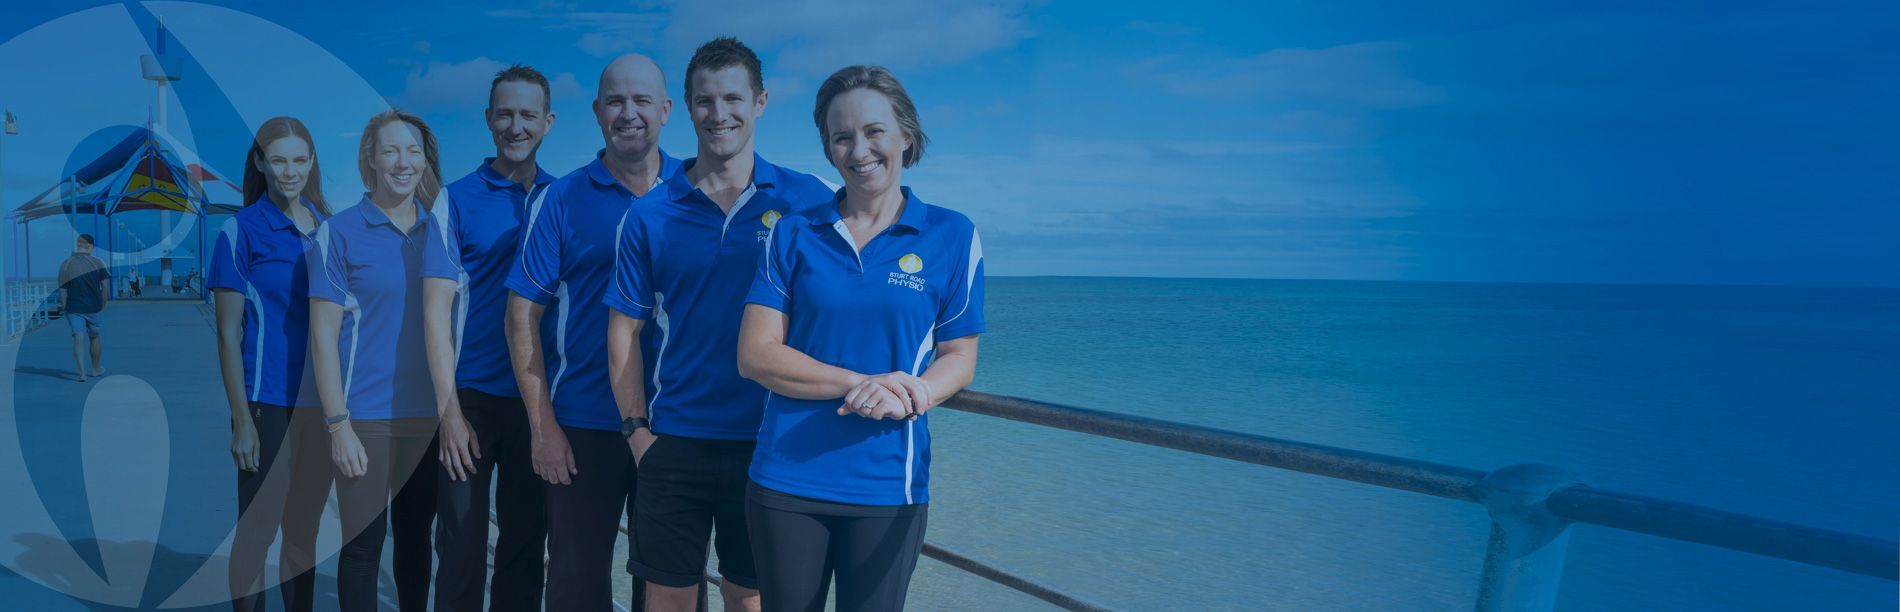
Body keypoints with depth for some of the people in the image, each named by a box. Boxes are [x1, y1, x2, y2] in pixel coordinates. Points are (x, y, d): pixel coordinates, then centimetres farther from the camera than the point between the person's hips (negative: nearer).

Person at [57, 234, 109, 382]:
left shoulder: (65, 265, -2)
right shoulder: (97, 263, -6)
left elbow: (63, 290, -2)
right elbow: (105, 285, -7)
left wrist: (64, 308, 6)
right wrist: (103, 303, 5)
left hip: (73, 308, 0)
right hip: (93, 307, 0)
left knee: (79, 338, -2)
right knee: (94, 337, 16)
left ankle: (82, 372, -13)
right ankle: (95, 369, 30)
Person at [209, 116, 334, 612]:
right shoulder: (241, 231, -4)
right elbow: (228, 334, -5)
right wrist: (241, 419, -9)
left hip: (322, 404, 4)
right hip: (268, 404, -4)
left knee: (304, 530, 12)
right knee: (257, 530, 2)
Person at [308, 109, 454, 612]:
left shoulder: (440, 229, 7)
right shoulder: (340, 232, -4)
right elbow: (323, 336, -6)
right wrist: (338, 423, -12)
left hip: (430, 415, 4)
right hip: (367, 418, -4)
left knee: (416, 537, 13)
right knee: (363, 543, 3)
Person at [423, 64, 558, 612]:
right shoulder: (456, 200, -1)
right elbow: (437, 309, -3)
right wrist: (449, 410, -10)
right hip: (472, 399, -2)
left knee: (527, 541, 11)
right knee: (462, 544, 3)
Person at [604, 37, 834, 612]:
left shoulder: (808, 201, -2)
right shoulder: (650, 215, 3)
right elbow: (625, 330, 6)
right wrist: (636, 428, -2)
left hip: (770, 444, -1)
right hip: (675, 445, 1)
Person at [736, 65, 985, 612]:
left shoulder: (952, 237, 1)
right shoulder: (794, 234, 3)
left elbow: (959, 357, 2)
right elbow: (755, 356, -4)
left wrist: (913, 395, -20)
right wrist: (859, 383, -18)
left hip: (887, 485, -1)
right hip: (786, 481, 1)